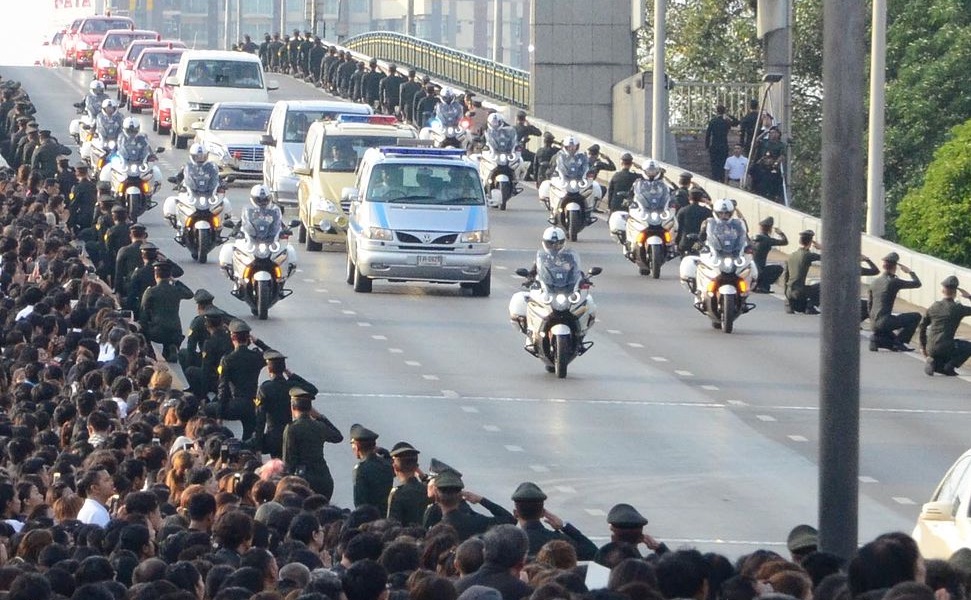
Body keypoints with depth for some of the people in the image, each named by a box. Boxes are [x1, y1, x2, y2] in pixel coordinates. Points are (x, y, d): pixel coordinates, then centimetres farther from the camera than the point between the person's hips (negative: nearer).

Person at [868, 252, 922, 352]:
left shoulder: (874, 282, 13)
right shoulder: (894, 282, -8)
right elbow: (917, 284, -1)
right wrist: (910, 272, 16)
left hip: (874, 324, 8)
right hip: (885, 321, -8)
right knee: (916, 316, -1)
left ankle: (877, 339, 2)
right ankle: (898, 342, -4)